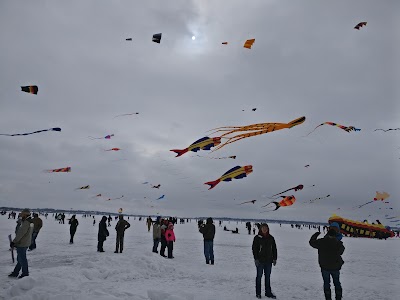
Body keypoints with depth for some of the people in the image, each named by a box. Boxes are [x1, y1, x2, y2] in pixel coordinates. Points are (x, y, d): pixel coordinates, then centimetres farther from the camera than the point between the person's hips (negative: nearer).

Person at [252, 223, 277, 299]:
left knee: (268, 277, 11)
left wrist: (275, 258, 7)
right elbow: (254, 249, -6)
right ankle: (258, 293, 14)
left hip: (269, 261, 3)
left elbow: (274, 249, 12)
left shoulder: (271, 238, 6)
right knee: (259, 276, 5)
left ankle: (268, 292, 20)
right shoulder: (257, 238, -5)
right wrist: (256, 259, -12)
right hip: (260, 261, -3)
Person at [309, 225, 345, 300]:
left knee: (326, 283, 12)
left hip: (325, 267, -1)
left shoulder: (322, 241, -15)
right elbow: (341, 252, 6)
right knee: (337, 283, 18)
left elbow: (312, 242, -1)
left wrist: (315, 234, 13)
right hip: (336, 267, 1)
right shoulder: (339, 243, -12)